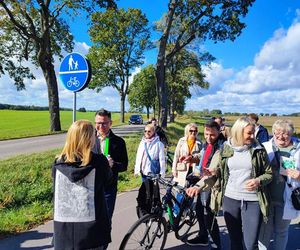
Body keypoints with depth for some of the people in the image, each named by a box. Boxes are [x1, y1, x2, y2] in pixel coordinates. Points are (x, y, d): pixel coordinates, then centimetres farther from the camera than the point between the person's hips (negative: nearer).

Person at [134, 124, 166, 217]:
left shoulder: (158, 144, -5)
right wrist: (136, 170, 13)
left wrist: (162, 173, -9)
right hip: (144, 171, 5)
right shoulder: (142, 143, 11)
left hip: (153, 172, -5)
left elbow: (162, 159, -6)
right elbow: (138, 157, 15)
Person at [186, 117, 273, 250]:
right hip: (230, 199, 2)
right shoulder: (224, 150, -1)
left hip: (252, 201, -1)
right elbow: (212, 173, -4)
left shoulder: (258, 150, -2)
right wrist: (199, 186, -21)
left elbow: (269, 173, 5)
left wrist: (259, 181, -16)